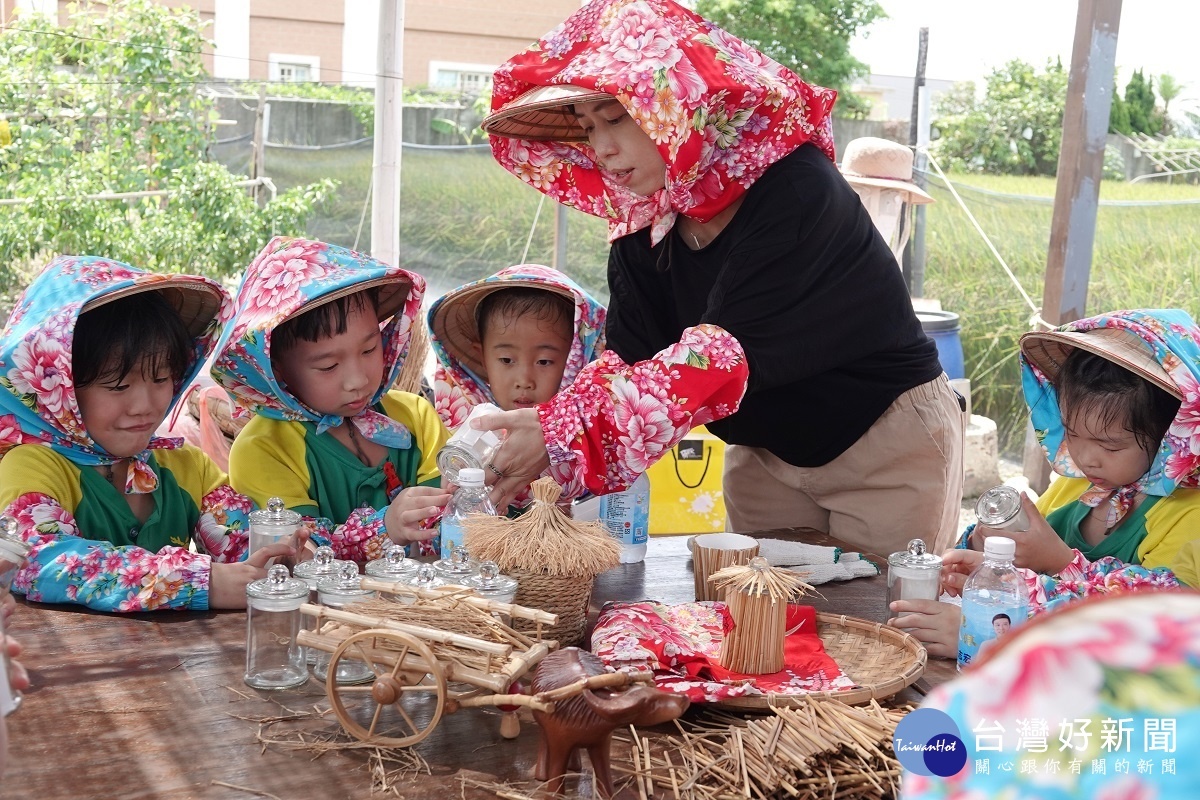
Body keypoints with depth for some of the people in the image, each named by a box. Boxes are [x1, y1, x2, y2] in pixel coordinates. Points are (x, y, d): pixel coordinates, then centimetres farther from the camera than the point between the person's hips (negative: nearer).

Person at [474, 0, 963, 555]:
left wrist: (565, 435, -39)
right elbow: (629, 362, -13)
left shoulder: (795, 190, -28)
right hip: (766, 453, 6)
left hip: (887, 446, -5)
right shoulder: (639, 225, -7)